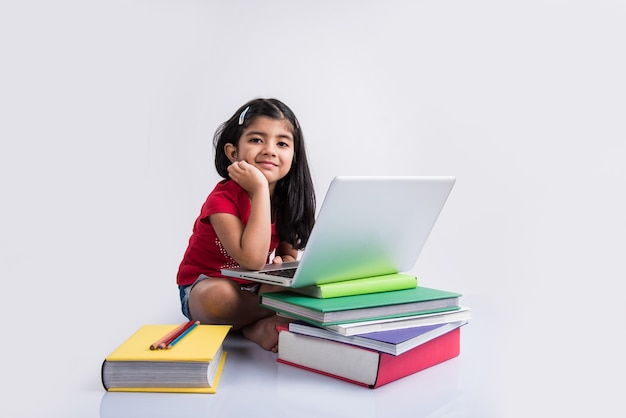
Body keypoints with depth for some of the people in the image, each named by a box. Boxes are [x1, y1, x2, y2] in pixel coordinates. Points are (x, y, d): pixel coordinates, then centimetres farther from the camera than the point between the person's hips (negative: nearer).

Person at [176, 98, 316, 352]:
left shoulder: (288, 198, -6)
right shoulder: (223, 198, -24)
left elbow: (288, 254, 7)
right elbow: (253, 260, -38)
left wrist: (282, 265, -19)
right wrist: (260, 189, -36)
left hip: (256, 290, 5)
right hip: (205, 288, -5)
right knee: (219, 296, -40)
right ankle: (283, 316, -16)